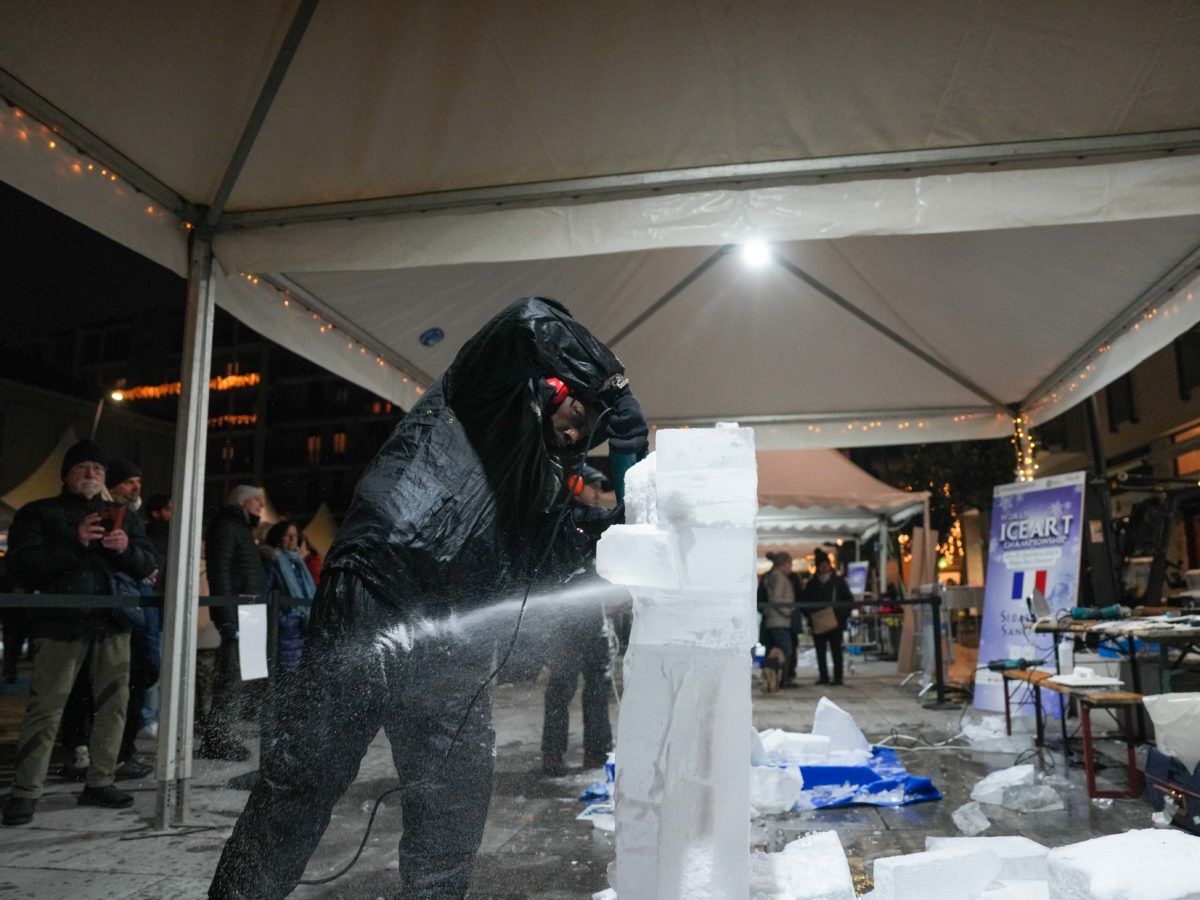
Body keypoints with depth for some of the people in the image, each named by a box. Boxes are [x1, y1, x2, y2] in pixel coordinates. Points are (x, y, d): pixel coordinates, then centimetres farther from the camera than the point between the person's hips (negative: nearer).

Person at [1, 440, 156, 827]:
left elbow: (148, 564, 11)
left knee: (113, 704, 6)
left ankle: (100, 782, 16)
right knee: (45, 707, -3)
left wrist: (127, 549, -11)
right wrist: (74, 543, -18)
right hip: (63, 621, -4)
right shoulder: (38, 513, 5)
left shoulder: (122, 516, 17)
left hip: (113, 621, 4)